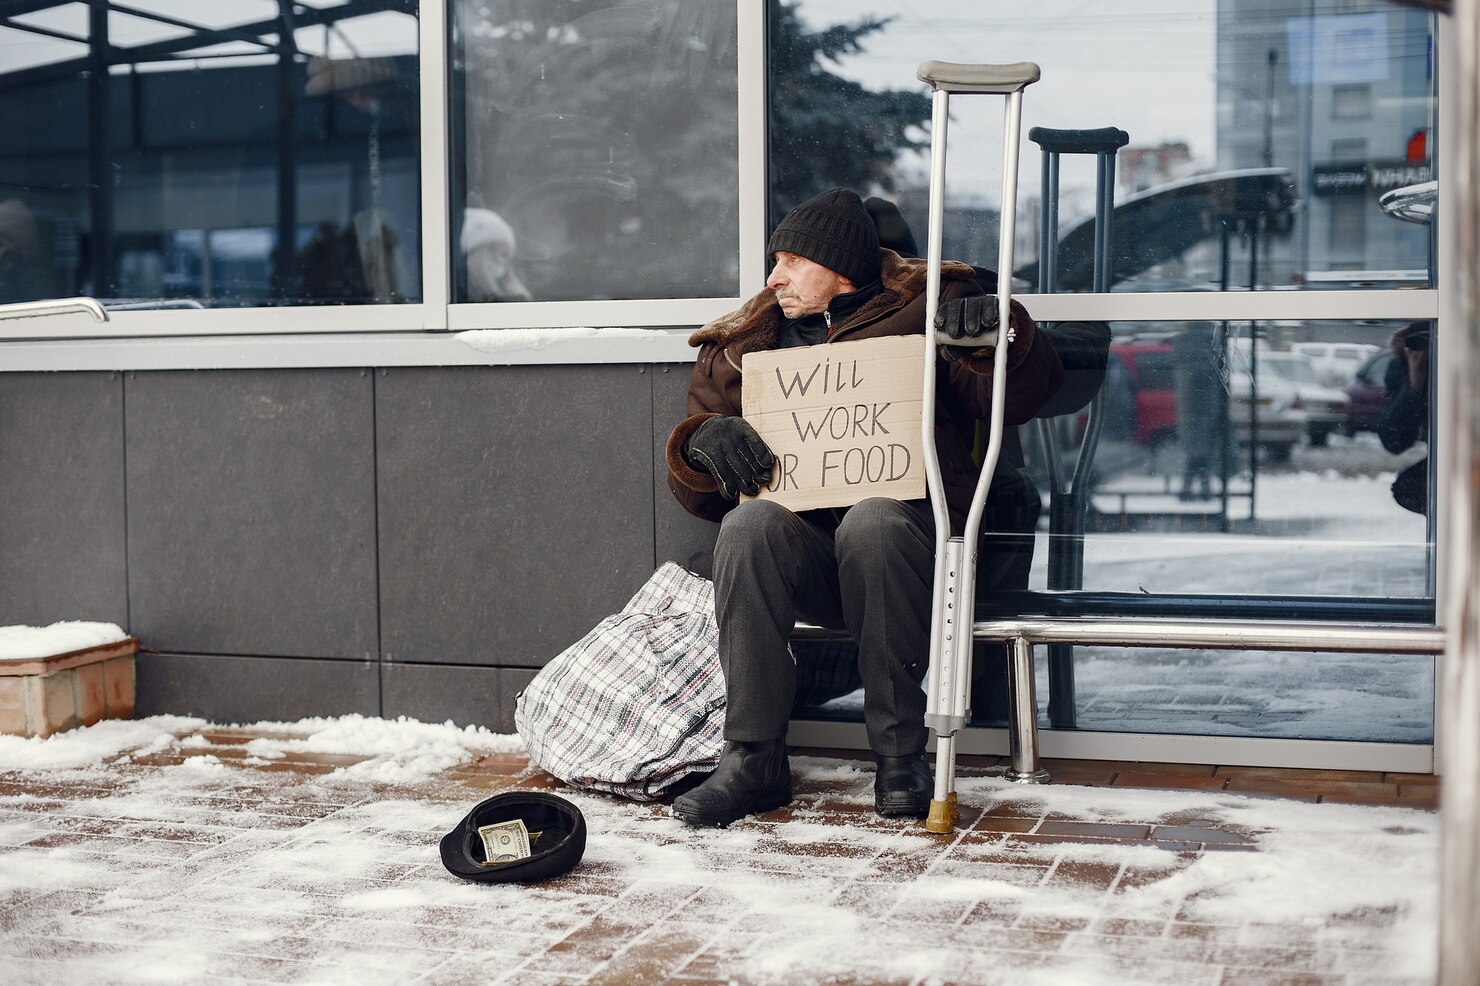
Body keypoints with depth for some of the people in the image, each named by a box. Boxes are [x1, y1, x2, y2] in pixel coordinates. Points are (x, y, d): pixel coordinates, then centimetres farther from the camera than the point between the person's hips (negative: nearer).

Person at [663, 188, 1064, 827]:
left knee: (873, 519, -36)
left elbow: (1022, 397, 3)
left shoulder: (923, 312, 13)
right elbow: (695, 494, 18)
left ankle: (899, 754, -24)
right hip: (800, 548, 2)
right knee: (749, 523, -31)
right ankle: (753, 760, -26)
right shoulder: (744, 347, 20)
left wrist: (1001, 332, -18)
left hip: (902, 531, -2)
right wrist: (702, 440, -5)